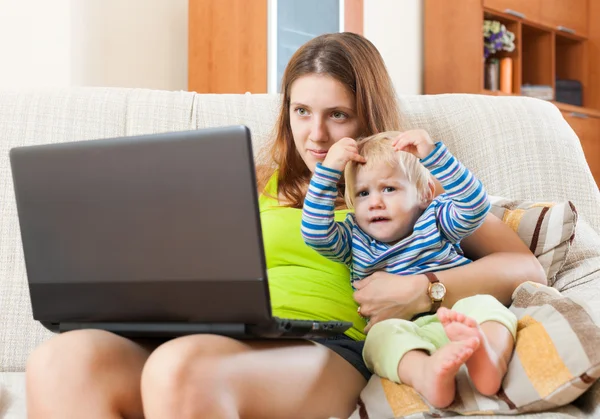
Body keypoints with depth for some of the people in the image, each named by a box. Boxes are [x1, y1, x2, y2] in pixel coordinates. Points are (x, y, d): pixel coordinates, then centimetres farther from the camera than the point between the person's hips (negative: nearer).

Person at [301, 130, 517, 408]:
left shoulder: (434, 220, 17)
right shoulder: (354, 238, 20)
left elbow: (475, 206, -1)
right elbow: (315, 233, 2)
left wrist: (432, 153, -6)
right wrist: (329, 169, 1)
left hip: (458, 322, 1)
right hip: (401, 336, -1)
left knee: (484, 305, -30)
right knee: (382, 333, -33)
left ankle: (490, 360, -60)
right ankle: (425, 373, -63)